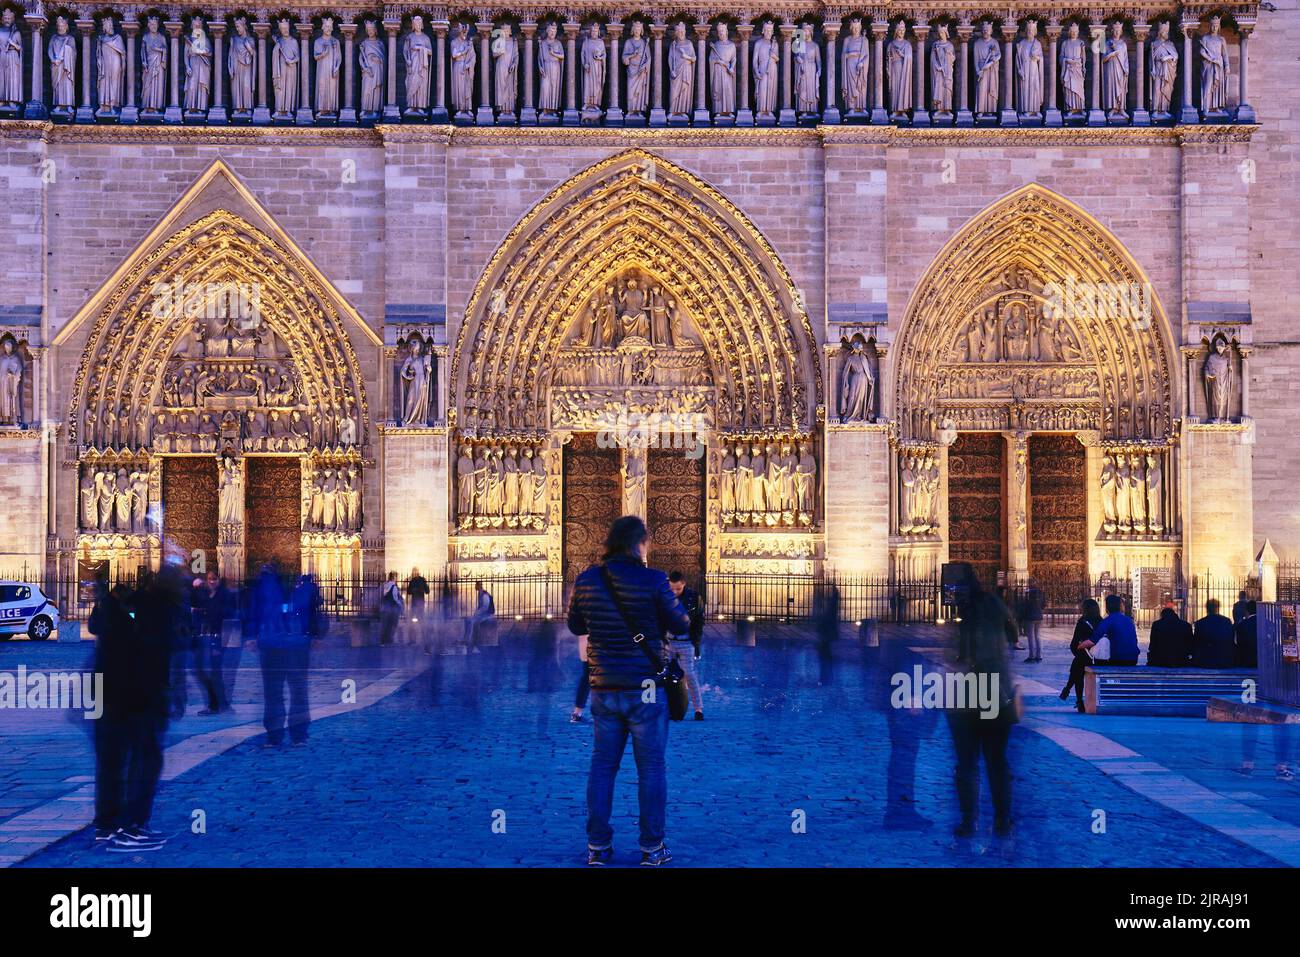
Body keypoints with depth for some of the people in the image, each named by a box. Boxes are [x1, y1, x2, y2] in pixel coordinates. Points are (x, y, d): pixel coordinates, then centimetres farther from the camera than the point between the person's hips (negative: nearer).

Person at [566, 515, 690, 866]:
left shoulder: (586, 581, -1)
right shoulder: (653, 581, -13)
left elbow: (575, 626, 12)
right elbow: (681, 626, -5)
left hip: (603, 690, 4)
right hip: (645, 690, -4)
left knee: (602, 765, 12)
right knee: (651, 768, 6)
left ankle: (598, 846, 15)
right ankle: (652, 848, 10)